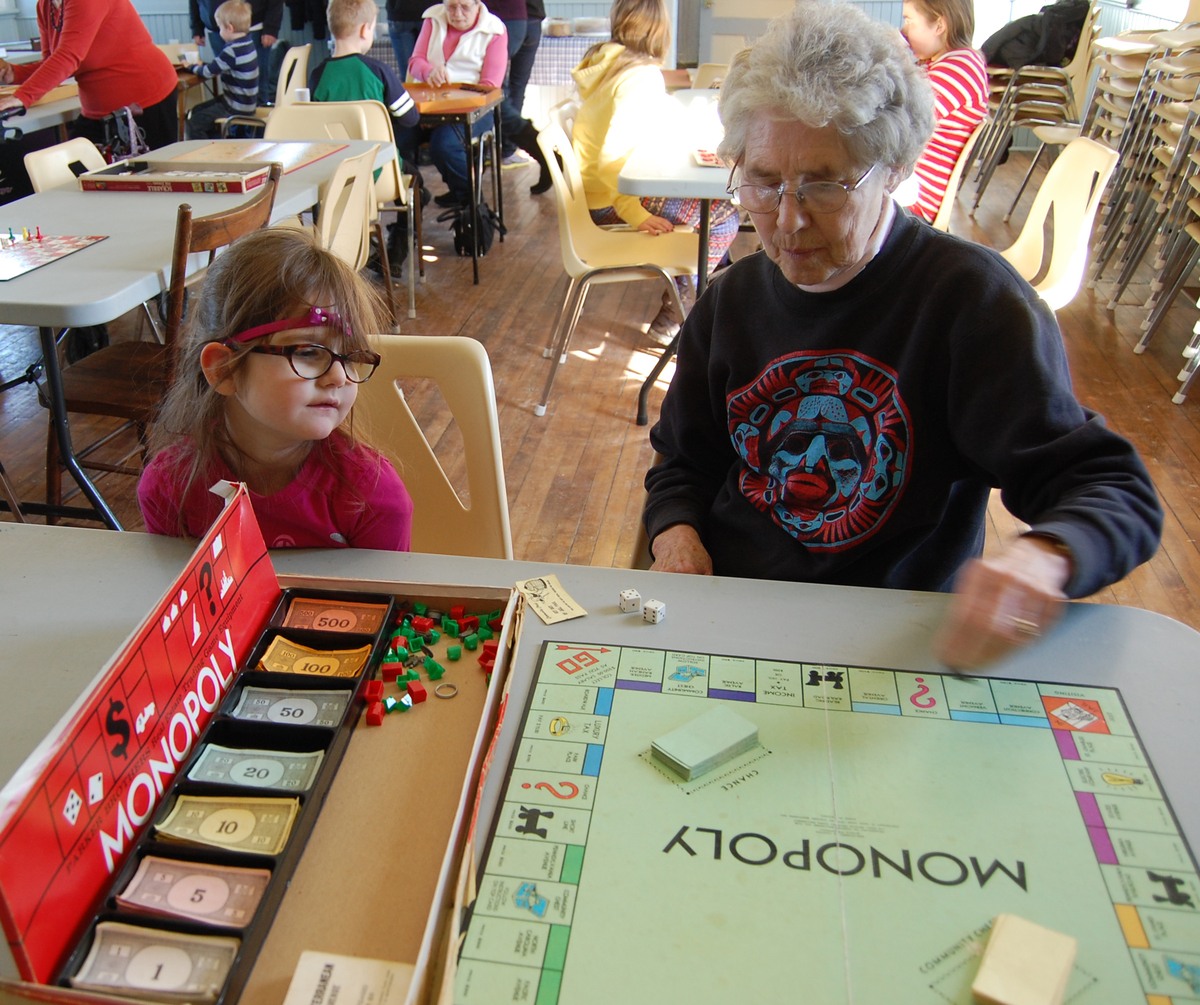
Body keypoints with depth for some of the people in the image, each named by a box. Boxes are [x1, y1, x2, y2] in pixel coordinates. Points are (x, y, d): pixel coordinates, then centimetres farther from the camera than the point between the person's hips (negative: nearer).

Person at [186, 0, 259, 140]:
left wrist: (192, 67, 3)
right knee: (195, 111, 19)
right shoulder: (247, 44, 6)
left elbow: (208, 72, -16)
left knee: (194, 123, -9)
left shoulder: (232, 51, -24)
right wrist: (202, 65, 7)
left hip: (237, 108, -10)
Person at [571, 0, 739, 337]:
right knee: (723, 217, -10)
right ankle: (671, 318, -4)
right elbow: (612, 156, -27)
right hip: (608, 203, -9)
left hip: (593, 191, 9)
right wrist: (636, 214, -23)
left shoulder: (602, 61, 5)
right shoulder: (643, 75, -20)